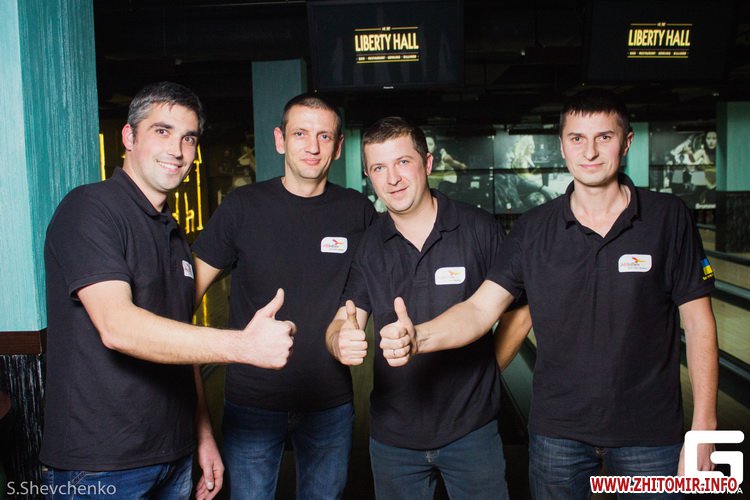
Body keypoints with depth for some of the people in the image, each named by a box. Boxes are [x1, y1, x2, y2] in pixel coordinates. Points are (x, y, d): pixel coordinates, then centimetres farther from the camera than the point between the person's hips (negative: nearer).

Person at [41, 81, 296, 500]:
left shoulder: (174, 233, 13)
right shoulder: (89, 209, -13)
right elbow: (117, 327, -27)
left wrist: (204, 435, 14)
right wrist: (244, 345, -35)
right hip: (101, 465, -7)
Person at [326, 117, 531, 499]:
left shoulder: (479, 229, -10)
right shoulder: (367, 246, -2)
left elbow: (520, 309, -1)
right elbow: (341, 326, -6)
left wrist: (488, 367, -3)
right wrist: (341, 341, -27)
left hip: (471, 428, -2)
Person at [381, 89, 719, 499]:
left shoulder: (668, 218, -5)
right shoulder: (533, 229, -2)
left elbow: (698, 323, -3)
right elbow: (480, 308, -9)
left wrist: (703, 431, -7)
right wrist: (419, 338, -28)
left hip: (649, 432, -1)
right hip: (556, 431, 1)